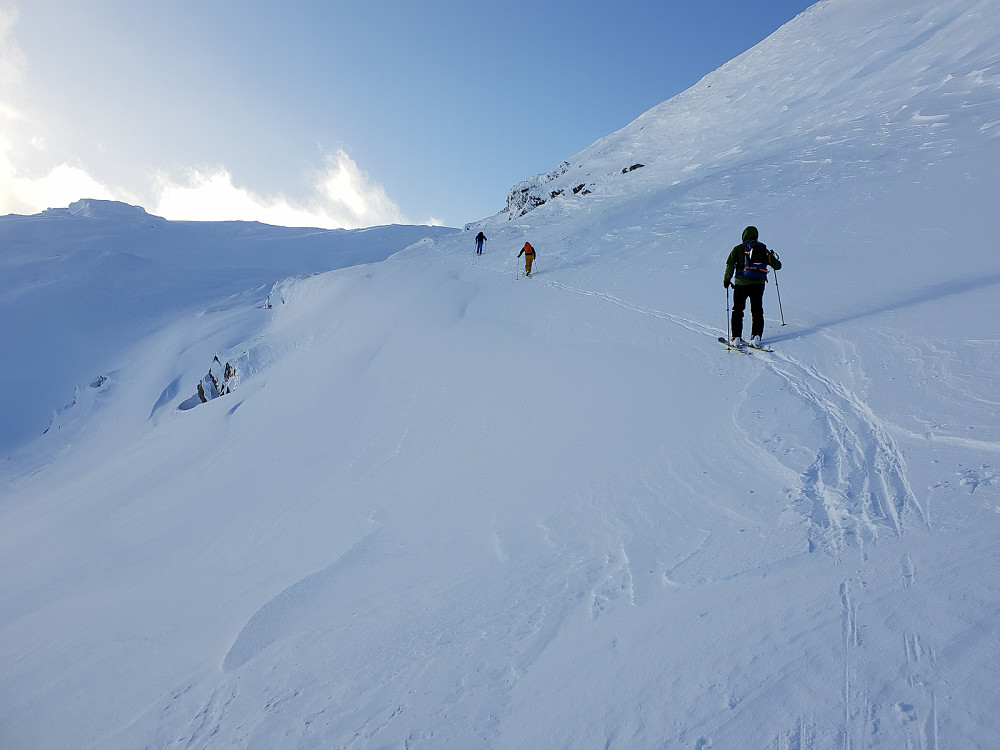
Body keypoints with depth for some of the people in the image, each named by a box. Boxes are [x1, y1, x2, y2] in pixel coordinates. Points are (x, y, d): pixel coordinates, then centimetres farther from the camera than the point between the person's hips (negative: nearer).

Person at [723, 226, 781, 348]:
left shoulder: (739, 248, 0)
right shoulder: (764, 250, 10)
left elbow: (730, 262, -14)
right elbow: (777, 266, 15)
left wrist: (727, 279, -7)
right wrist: (774, 257, 36)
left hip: (741, 284, -2)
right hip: (758, 284, 2)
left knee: (738, 310, 10)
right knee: (757, 311, 13)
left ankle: (736, 337, 6)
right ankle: (756, 337, 5)